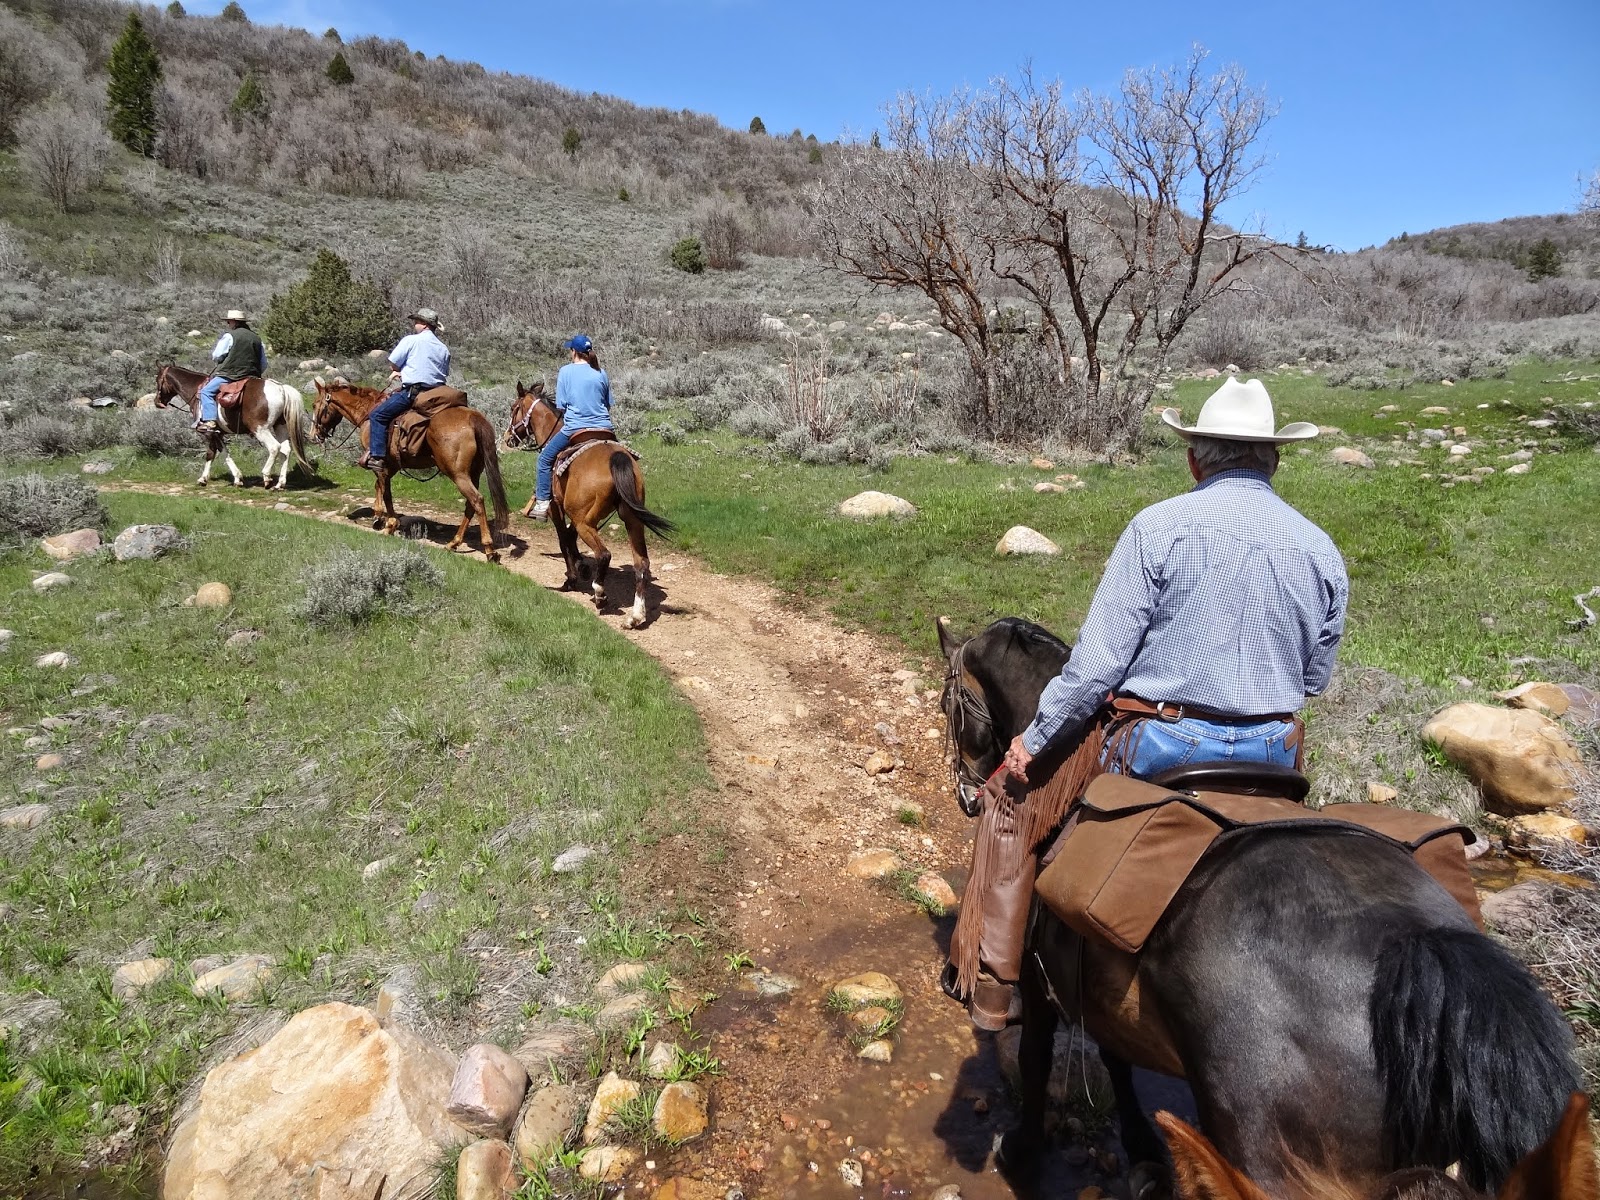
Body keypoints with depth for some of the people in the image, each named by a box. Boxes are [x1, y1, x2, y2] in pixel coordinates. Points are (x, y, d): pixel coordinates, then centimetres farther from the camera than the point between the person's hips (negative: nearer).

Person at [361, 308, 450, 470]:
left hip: (413, 392, -7)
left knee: (378, 415, 1)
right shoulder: (444, 349, 14)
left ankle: (376, 456, -9)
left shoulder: (411, 340, -4)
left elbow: (393, 364, -4)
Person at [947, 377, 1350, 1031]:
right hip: (1273, 754, 5)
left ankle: (990, 985, 18)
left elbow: (1098, 658, -14)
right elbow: (1316, 677, 15)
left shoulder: (1159, 526, -11)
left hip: (1156, 742, -5)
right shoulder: (1323, 550, 6)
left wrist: (1034, 739, -3)